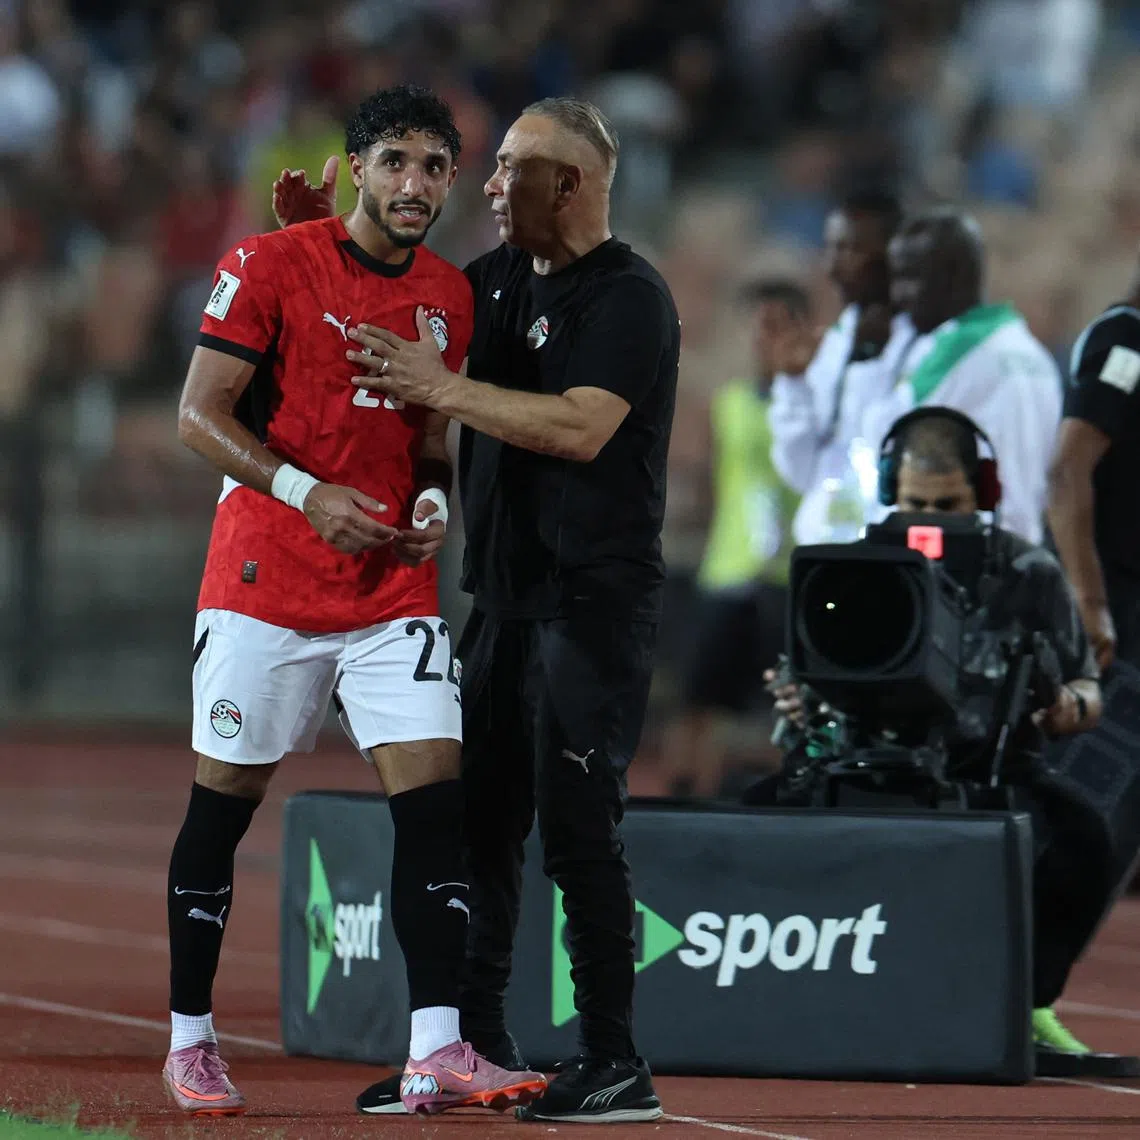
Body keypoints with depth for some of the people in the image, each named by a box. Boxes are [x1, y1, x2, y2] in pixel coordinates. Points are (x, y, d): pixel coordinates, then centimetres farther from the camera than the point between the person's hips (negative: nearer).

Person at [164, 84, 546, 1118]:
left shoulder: (449, 296, 10)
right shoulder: (271, 265, -5)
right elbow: (200, 414, -6)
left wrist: (433, 499, -1)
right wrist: (305, 494, -17)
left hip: (393, 592, 4)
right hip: (264, 582, -4)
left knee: (435, 799, -10)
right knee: (222, 806, 4)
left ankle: (436, 1052, -14)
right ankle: (190, 1040, 19)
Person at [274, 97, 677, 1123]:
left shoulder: (628, 297, -11)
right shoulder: (499, 277, 14)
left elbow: (581, 427, -24)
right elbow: (384, 310, 28)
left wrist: (441, 386, -25)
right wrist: (318, 237, 11)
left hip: (595, 603, -8)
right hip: (504, 596, 9)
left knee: (576, 826, -10)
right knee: (477, 818, 10)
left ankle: (615, 1066, -7)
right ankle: (476, 1047, 18)